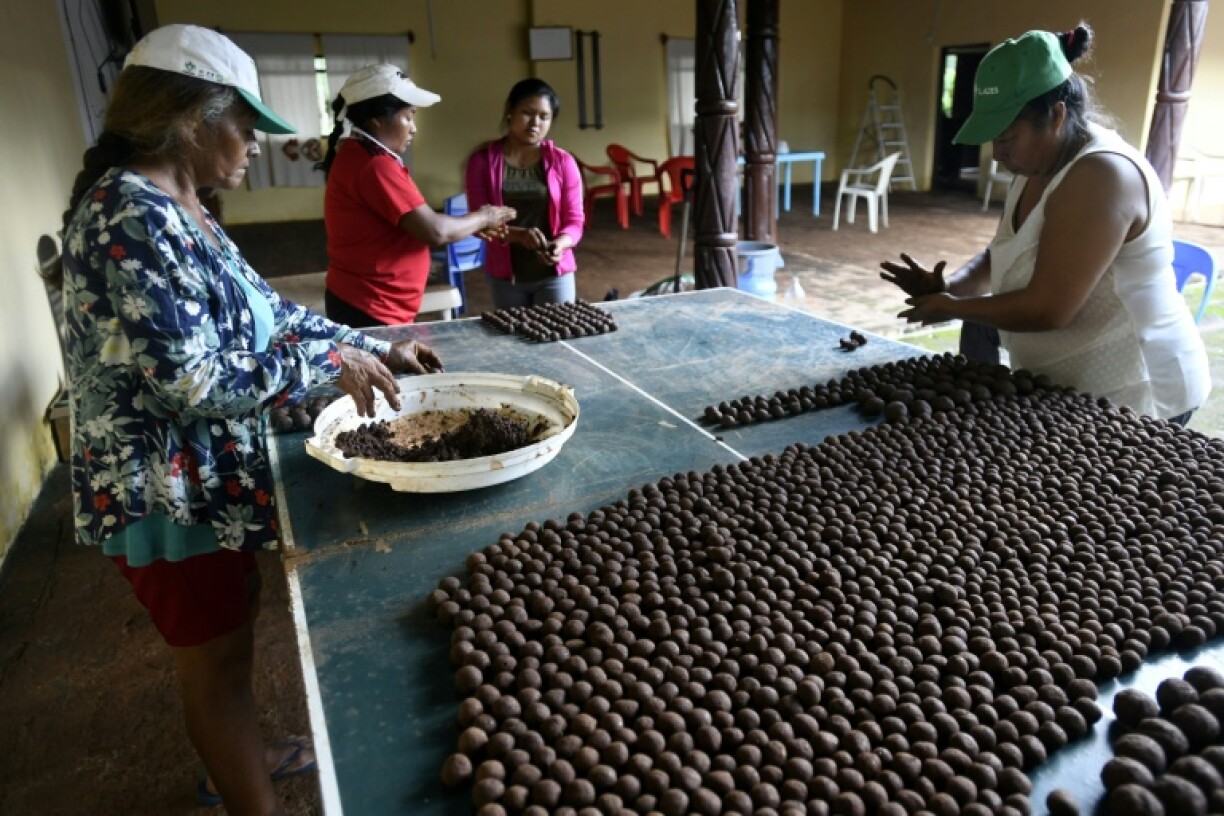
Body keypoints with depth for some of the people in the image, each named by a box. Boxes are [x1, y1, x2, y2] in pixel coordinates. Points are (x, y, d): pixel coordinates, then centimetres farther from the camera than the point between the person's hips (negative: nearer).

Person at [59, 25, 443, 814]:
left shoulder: (176, 209, 7)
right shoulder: (133, 216, -24)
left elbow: (267, 312, 12)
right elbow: (194, 381, -29)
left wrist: (377, 348, 6)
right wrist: (333, 360, -20)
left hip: (208, 474, 10)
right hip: (168, 490, -10)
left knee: (236, 619, 25)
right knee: (218, 655, 9)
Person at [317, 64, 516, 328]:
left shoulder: (358, 157, 12)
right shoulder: (374, 166, -20)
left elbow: (415, 222, 14)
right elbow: (436, 232, -22)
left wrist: (473, 224, 7)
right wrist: (482, 218, -5)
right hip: (369, 312, -10)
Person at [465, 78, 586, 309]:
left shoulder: (563, 162, -2)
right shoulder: (482, 160, -3)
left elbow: (575, 220, -1)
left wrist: (561, 244, -22)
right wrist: (517, 235, -23)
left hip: (555, 274, 0)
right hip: (504, 275, 0)